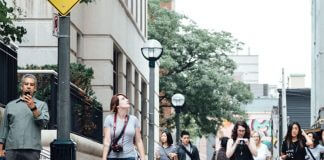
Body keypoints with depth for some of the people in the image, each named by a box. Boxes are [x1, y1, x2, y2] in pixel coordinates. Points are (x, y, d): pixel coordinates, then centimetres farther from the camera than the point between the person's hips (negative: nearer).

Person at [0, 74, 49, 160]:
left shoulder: (41, 105, 12)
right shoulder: (10, 105, 17)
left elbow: (44, 122, -4)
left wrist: (33, 108, -16)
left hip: (32, 150, -2)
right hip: (11, 149, 2)